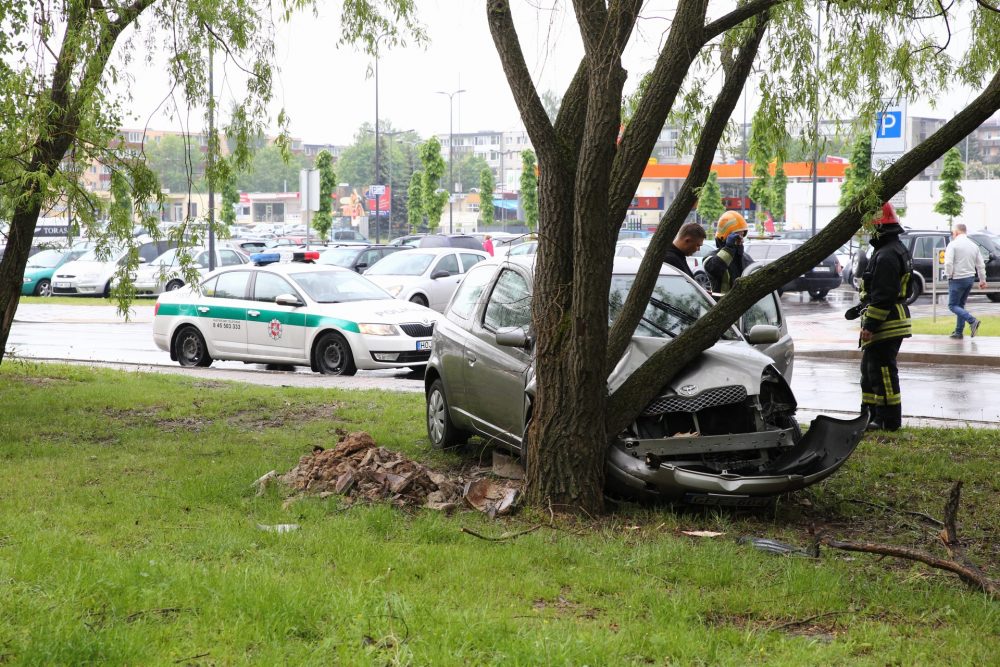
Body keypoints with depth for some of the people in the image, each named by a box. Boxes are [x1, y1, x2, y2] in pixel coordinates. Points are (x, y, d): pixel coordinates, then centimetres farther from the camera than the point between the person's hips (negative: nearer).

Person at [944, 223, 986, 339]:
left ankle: (972, 321, -20)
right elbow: (981, 265, 13)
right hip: (970, 278, 7)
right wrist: (982, 280, 20)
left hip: (957, 279, -7)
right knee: (960, 305, 16)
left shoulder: (953, 244, -10)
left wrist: (949, 275, -5)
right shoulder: (974, 245, 11)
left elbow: (948, 262, -20)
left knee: (953, 305, -2)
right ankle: (958, 332, 15)